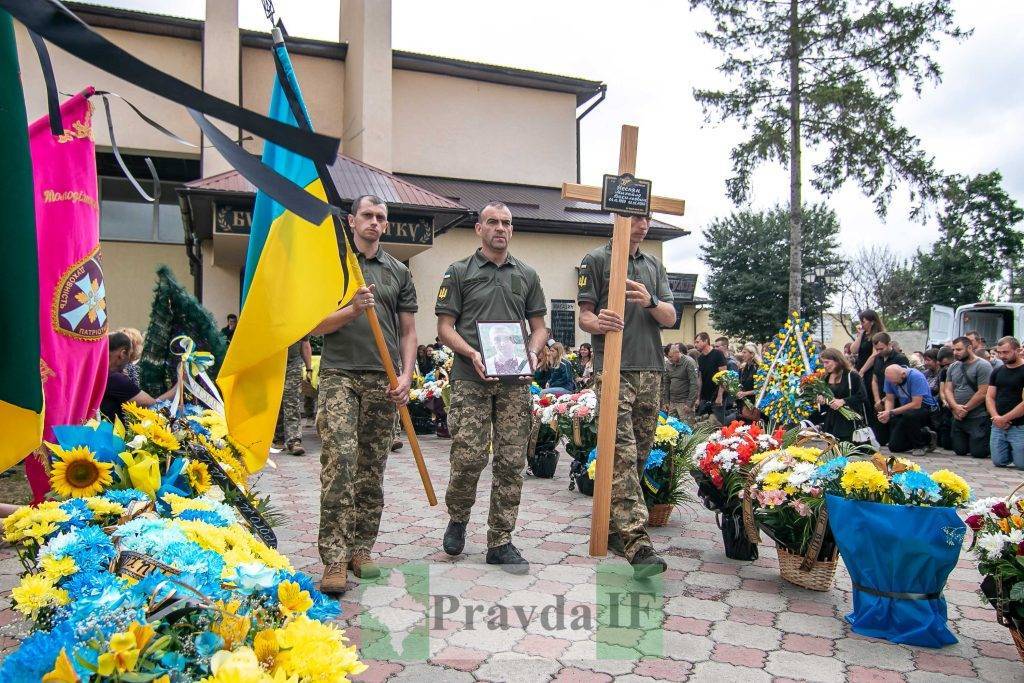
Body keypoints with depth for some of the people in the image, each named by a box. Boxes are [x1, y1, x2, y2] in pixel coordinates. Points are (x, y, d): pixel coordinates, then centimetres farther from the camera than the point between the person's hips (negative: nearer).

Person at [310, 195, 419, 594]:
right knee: (339, 459, -15)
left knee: (372, 468, 6)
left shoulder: (399, 272, 15)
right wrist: (353, 309, -15)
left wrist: (406, 375, 0)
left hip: (382, 381, 3)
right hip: (339, 375, -3)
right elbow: (315, 325, 2)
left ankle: (362, 550, 18)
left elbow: (408, 331, 13)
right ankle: (335, 560, -11)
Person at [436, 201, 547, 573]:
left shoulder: (527, 275, 16)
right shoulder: (458, 272, 7)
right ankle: (457, 518, 22)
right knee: (468, 457, -7)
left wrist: (532, 353, -4)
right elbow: (445, 326, 2)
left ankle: (500, 542, 13)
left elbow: (539, 326, 16)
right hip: (471, 379, -3)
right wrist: (472, 353, -14)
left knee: (511, 462, 2)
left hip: (515, 382, 3)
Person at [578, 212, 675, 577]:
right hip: (614, 370, -6)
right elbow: (584, 316, 0)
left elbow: (671, 317, 10)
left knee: (639, 454, 8)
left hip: (651, 369, 6)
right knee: (623, 454, -14)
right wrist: (599, 323, -24)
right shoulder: (596, 260, 4)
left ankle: (614, 526, 21)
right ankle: (637, 542, -17)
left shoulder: (654, 265, 19)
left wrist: (650, 302, -11)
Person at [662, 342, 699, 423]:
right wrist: (665, 401, 10)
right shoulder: (669, 364, 9)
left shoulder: (689, 362, -10)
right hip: (672, 402, 6)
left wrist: (690, 404, -17)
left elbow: (695, 384, -14)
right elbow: (666, 383, 16)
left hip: (685, 402, -6)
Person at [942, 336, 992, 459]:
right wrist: (955, 407, -11)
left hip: (978, 418, -6)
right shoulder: (953, 367, 11)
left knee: (978, 453, -5)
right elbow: (947, 390, 6)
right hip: (958, 417, 6)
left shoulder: (982, 366, -9)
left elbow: (983, 393, -16)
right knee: (960, 451, 9)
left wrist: (965, 409, -12)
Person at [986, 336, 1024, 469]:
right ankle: (1013, 451, 30)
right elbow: (989, 397, 9)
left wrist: (1004, 419, -14)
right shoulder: (997, 372, 12)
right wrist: (996, 417, -8)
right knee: (999, 462, 3)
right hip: (998, 426, 5)